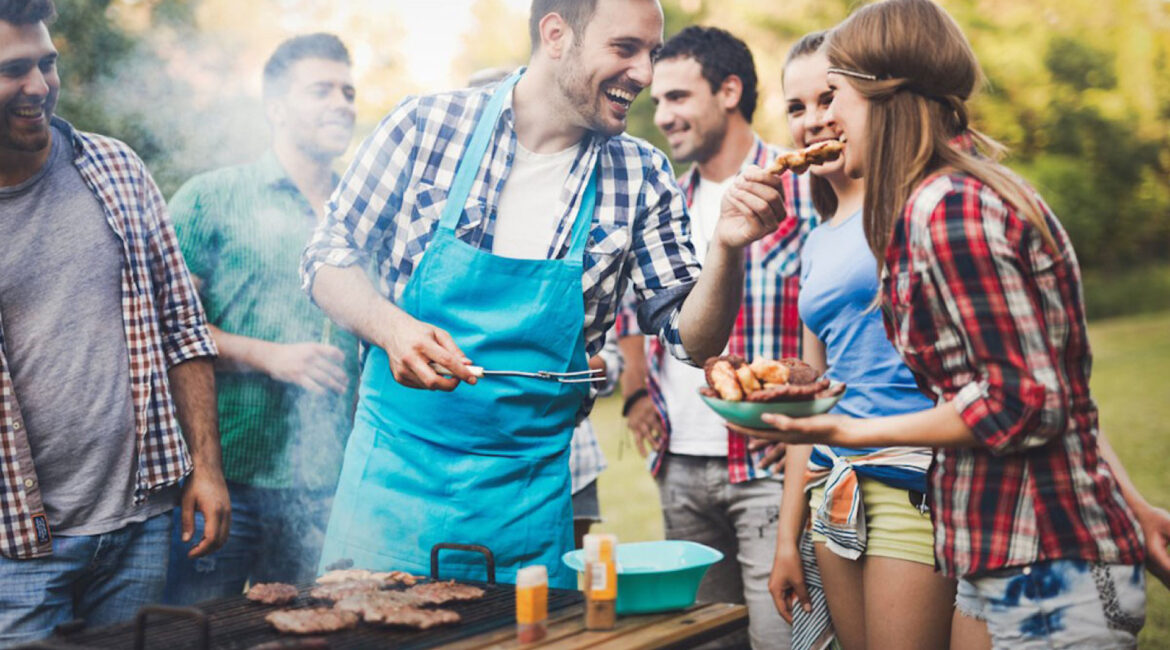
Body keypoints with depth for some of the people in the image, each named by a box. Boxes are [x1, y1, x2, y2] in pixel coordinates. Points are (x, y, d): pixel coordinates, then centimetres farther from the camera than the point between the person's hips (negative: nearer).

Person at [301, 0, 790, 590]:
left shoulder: (642, 179, 0)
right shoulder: (429, 125, -4)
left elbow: (692, 339, 1)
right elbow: (328, 255, 2)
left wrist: (727, 249, -17)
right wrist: (390, 327, -17)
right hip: (396, 469, -1)